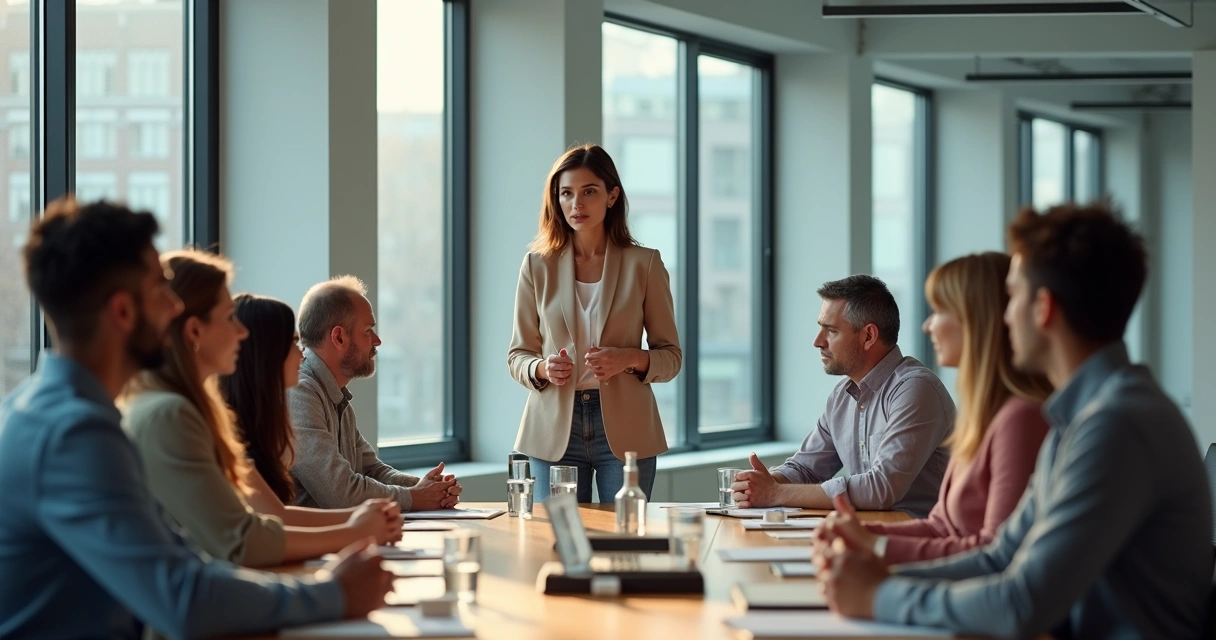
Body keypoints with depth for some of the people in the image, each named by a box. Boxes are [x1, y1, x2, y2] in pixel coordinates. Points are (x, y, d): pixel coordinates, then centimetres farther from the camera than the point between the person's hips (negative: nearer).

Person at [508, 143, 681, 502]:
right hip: (555, 429, 1)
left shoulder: (644, 264, 2)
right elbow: (518, 356, 9)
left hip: (623, 429, -1)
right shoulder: (538, 264, 6)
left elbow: (671, 356, 4)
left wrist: (630, 359, -16)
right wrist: (543, 369, -13)